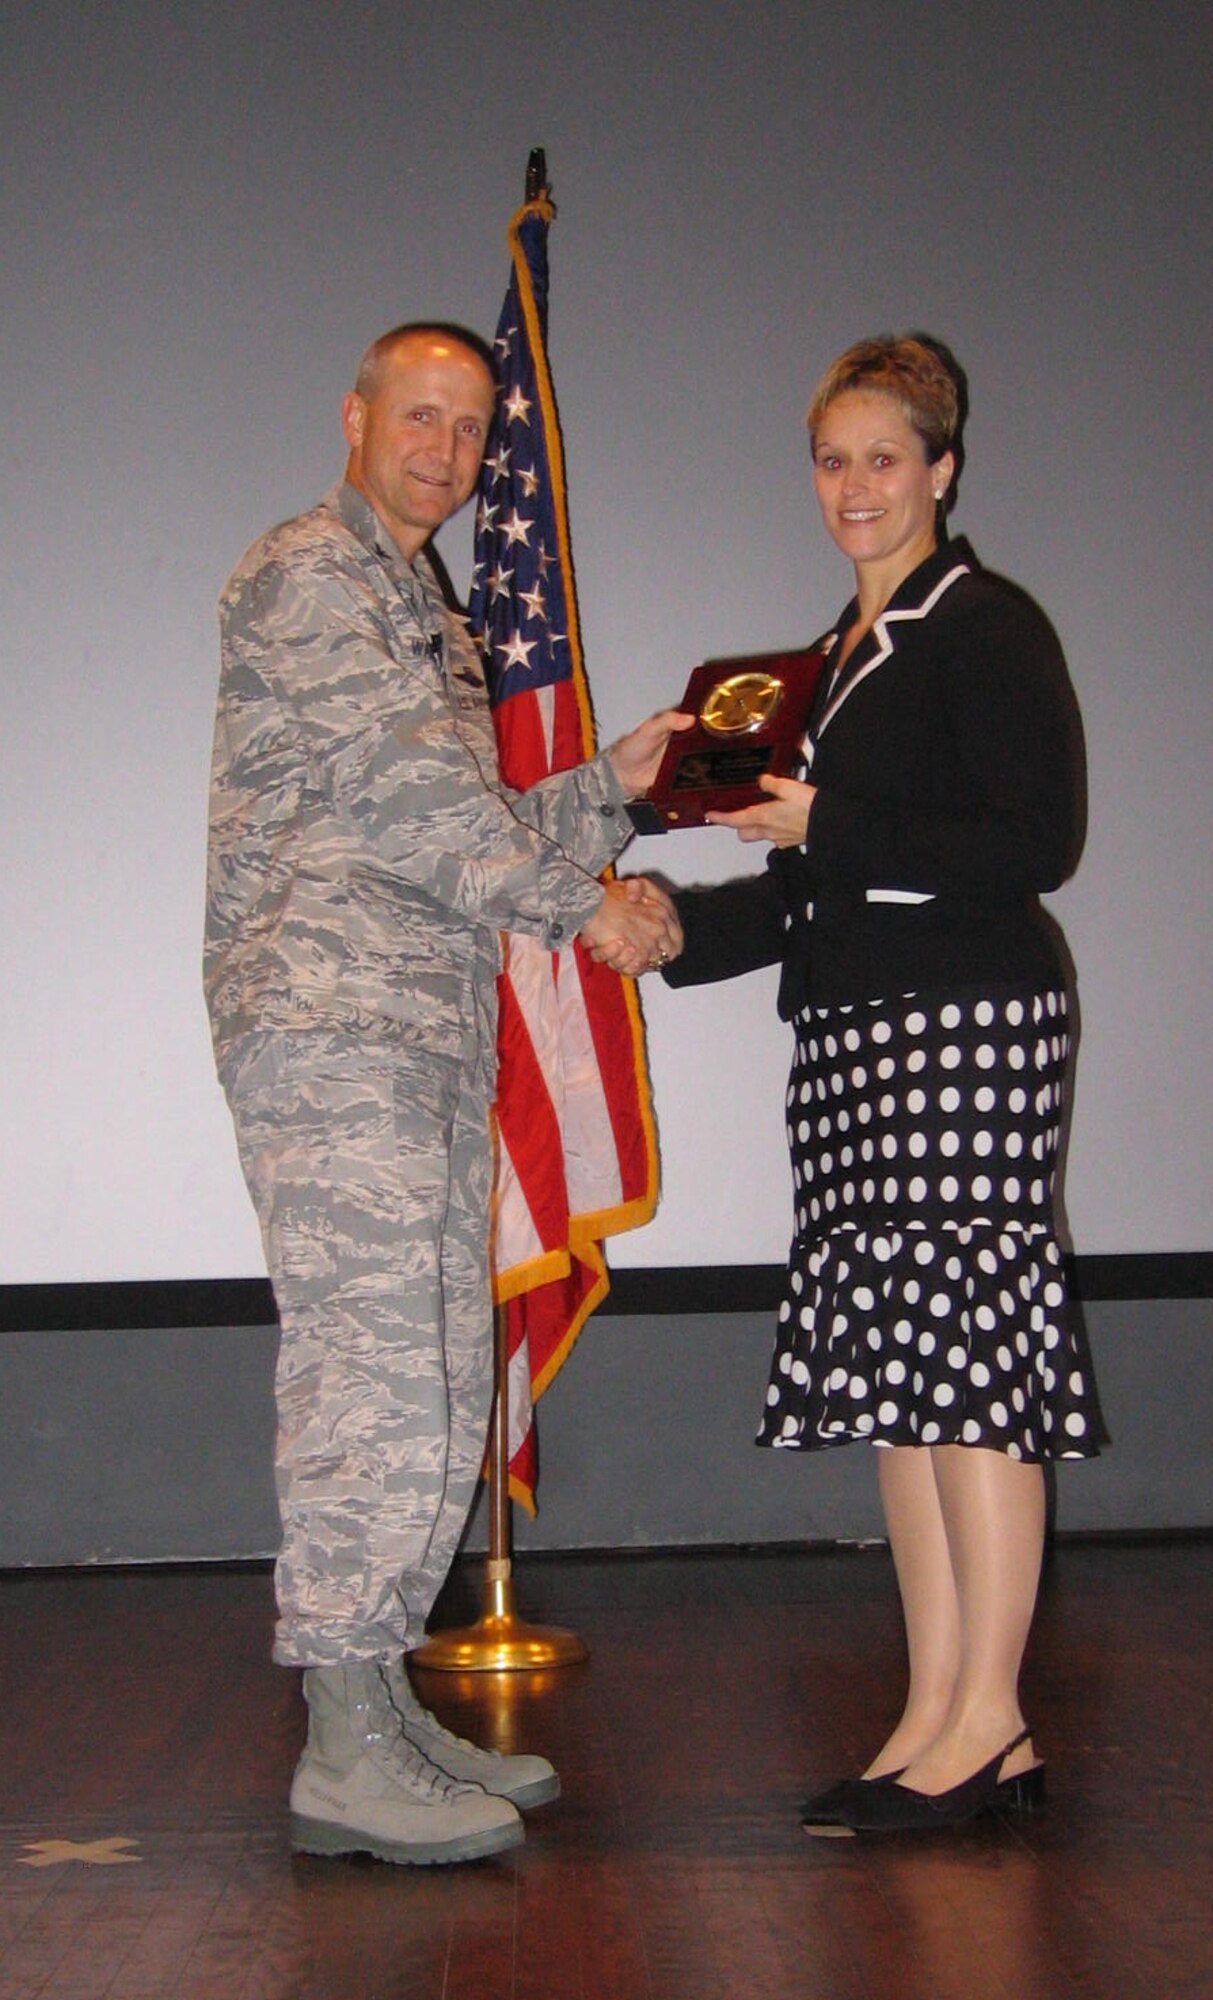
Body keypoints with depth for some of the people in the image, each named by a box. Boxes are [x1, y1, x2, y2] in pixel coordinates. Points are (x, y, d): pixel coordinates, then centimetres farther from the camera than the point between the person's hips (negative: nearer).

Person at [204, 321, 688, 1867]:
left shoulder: (428, 621, 26)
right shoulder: (304, 571, -3)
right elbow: (407, 796, -13)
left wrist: (614, 783, 14)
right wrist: (581, 904, -8)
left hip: (430, 1041, 10)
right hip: (326, 1022, -10)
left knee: (433, 1387, 8)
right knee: (373, 1378, -12)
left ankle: (381, 1711, 15)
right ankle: (344, 1754, -8)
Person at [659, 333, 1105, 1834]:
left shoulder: (986, 627, -4)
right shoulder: (840, 653, 20)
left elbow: (1035, 841, -14)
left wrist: (824, 830, -13)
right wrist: (677, 926, 13)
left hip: (966, 1027, -9)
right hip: (853, 1030, 9)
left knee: (961, 1353, -8)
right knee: (895, 1371, 7)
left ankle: (990, 1725, 0)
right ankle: (935, 1718, 13)